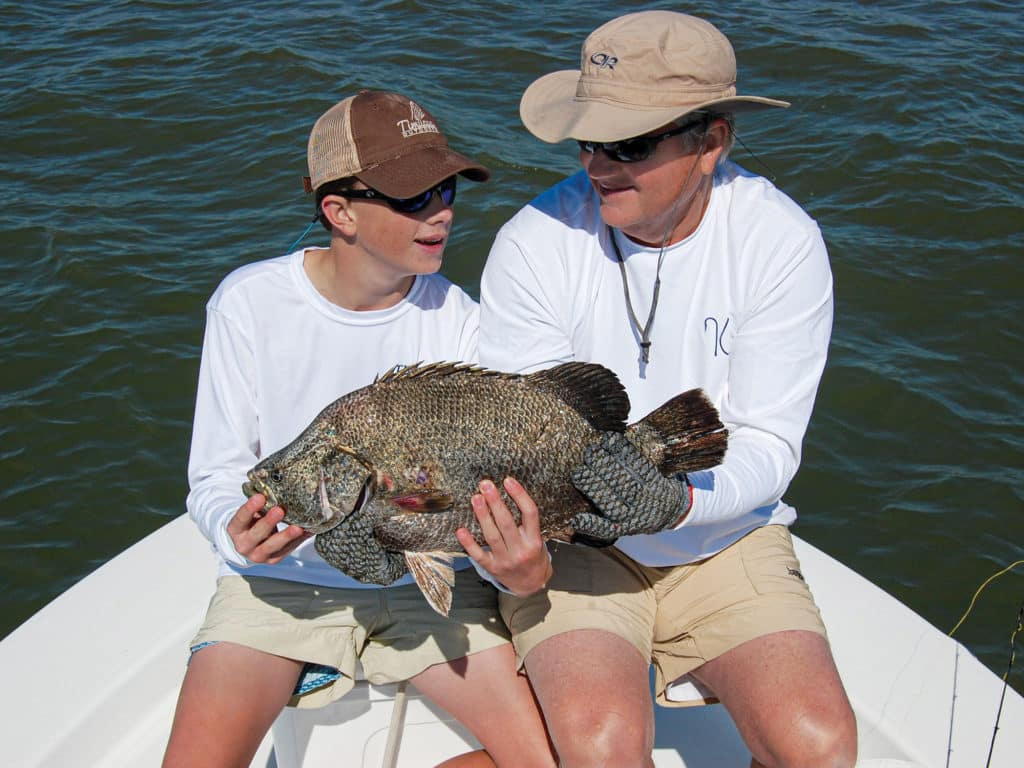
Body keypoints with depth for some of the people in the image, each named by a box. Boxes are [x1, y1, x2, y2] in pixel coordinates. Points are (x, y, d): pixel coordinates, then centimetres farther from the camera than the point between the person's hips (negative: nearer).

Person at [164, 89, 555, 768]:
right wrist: (237, 530, -28)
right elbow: (215, 476, -5)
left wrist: (520, 561, -28)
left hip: (425, 578, 2)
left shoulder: (456, 318, -6)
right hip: (280, 579, -1)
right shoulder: (251, 303, -11)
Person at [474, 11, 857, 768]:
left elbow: (767, 447, -12)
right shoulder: (535, 243, -12)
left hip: (727, 537, 1)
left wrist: (671, 500, -31)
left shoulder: (782, 241, -11)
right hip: (574, 539, -1)